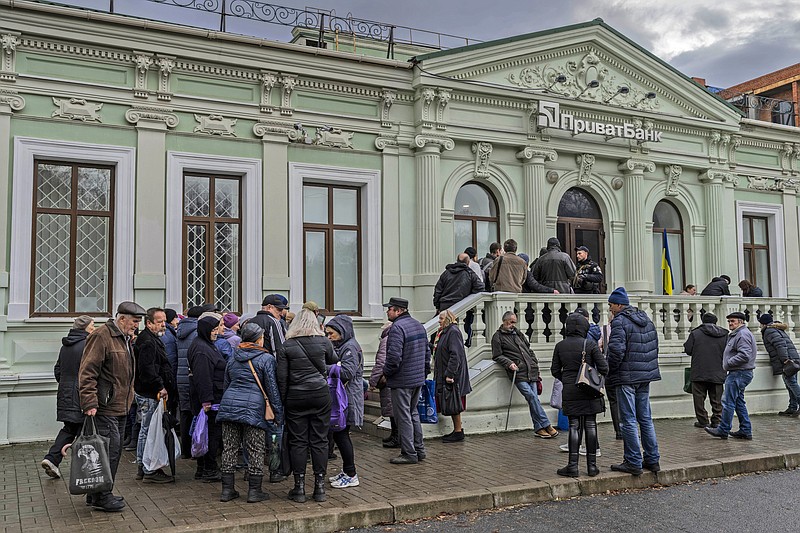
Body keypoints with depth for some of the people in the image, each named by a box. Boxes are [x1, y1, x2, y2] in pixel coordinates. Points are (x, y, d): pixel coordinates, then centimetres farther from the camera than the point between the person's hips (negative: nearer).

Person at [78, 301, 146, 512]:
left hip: (120, 408, 10)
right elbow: (87, 373, -18)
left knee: (114, 451, 13)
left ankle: (97, 494, 24)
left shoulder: (125, 339, 18)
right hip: (104, 408, -10)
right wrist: (89, 403, -23)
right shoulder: (101, 336, -13)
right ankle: (101, 497, 3)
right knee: (110, 451, -8)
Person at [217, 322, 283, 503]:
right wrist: (278, 413, 2)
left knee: (229, 448, 9)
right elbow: (272, 388, -2)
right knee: (256, 450, 2)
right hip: (253, 407, -5)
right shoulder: (266, 358, 0)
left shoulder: (232, 358, 18)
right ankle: (254, 490, 5)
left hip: (228, 404, 5)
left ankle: (227, 489, 13)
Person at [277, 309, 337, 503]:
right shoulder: (323, 342, 0)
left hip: (295, 398, 0)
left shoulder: (286, 346, -2)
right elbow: (334, 360, 17)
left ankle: (299, 487, 9)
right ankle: (320, 486, 10)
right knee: (319, 440, 6)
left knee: (298, 441, 6)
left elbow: (282, 377, -3)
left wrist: (282, 400, 5)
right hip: (321, 395, 1)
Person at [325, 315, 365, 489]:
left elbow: (347, 372, -21)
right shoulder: (340, 346, 18)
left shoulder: (350, 347, -12)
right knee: (339, 434, 13)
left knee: (340, 434, -6)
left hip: (348, 398, -9)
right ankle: (346, 471, 23)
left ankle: (351, 475, 1)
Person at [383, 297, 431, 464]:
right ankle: (419, 450, 25)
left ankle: (409, 454, 5)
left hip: (402, 381, -9)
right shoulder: (418, 325, 11)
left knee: (403, 417, -1)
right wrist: (425, 371, 22)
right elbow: (427, 351, 18)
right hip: (418, 379, 9)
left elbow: (394, 356, -25)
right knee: (413, 413, 19)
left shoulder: (397, 328, -19)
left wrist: (386, 372, -10)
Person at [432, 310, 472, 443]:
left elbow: (455, 355, -22)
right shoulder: (444, 332, 17)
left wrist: (449, 374, -25)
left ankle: (458, 432, 5)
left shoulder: (453, 332, -14)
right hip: (443, 375, 10)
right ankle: (457, 430, 21)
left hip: (452, 376, -10)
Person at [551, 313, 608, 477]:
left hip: (570, 391, 1)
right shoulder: (590, 344, -8)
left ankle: (573, 466, 1)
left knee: (574, 426, 5)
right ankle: (592, 465, 11)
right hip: (590, 391, -1)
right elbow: (604, 368, -7)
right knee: (590, 425, 7)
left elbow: (555, 370, 5)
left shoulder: (560, 346, -1)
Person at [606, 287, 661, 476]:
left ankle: (634, 462, 1)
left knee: (629, 421, -2)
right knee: (645, 418, 15)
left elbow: (616, 350, -23)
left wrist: (610, 370, -9)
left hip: (627, 376, -8)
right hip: (646, 375, 8)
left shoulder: (620, 321, -14)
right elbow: (655, 345, 17)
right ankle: (652, 459, 19)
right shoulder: (646, 319, 13)